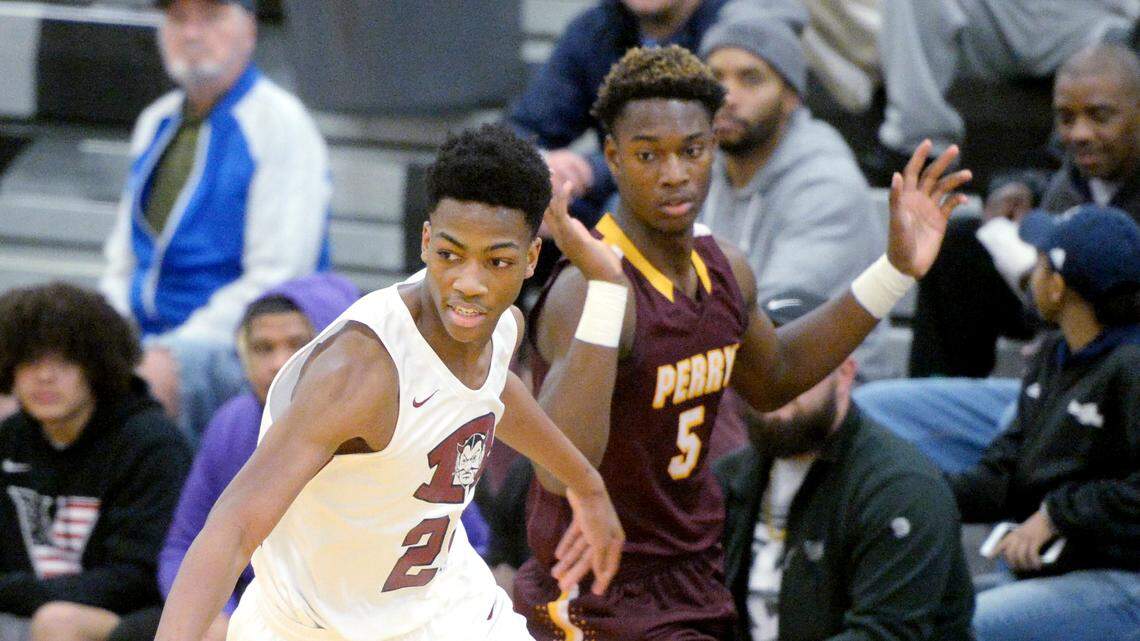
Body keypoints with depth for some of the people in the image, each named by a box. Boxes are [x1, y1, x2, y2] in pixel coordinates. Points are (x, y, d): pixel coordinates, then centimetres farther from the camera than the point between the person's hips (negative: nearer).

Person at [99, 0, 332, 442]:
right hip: (146, 338, 7)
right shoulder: (155, 124, 18)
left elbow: (275, 278, -13)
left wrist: (169, 355, -19)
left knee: (152, 378, -37)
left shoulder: (280, 123, -5)